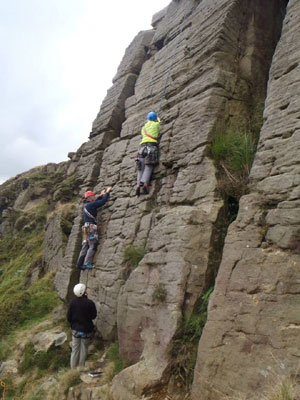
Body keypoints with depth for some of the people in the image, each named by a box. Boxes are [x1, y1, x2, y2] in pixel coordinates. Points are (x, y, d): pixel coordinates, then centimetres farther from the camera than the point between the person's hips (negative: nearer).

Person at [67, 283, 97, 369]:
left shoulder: (73, 302, -9)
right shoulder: (90, 303, -18)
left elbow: (68, 317, -1)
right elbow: (94, 316, -6)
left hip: (75, 330, 2)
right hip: (86, 330, -2)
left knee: (75, 349, 14)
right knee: (83, 350, 12)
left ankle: (73, 368, 24)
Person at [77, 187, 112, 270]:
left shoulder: (85, 205, 19)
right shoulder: (91, 204, -6)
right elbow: (103, 201, -9)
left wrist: (101, 195, 39)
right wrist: (107, 192, 5)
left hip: (86, 228, 9)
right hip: (91, 227, -9)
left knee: (85, 246, 9)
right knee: (93, 246, -11)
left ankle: (80, 264, 9)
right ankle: (87, 263, -18)